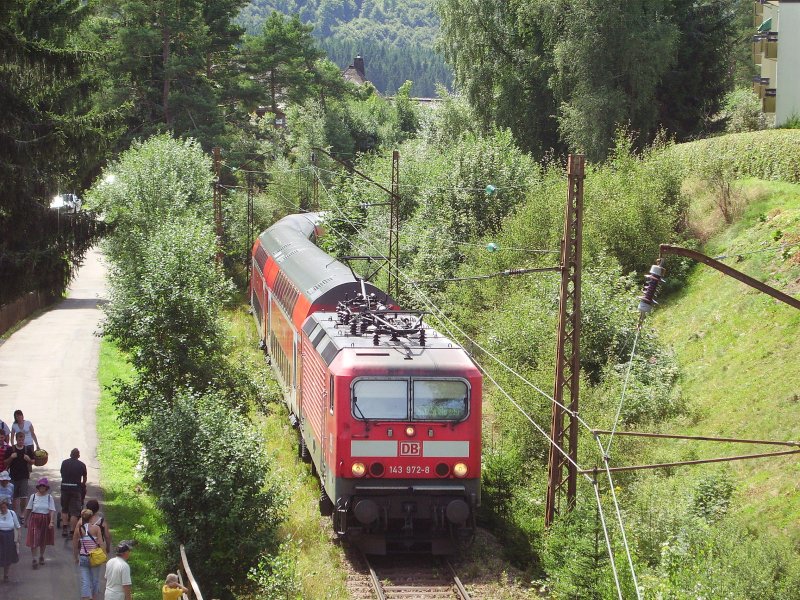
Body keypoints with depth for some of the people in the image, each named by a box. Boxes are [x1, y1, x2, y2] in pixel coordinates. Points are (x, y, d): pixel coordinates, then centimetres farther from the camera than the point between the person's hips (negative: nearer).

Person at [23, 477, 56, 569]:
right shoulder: (33, 496, -3)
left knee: (44, 540, 15)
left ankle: (41, 556, 35)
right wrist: (25, 520, 8)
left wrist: (52, 522, -21)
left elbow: (52, 510, -10)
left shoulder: (49, 497, -5)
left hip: (45, 520, 1)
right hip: (35, 519, -1)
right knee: (34, 540, -7)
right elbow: (28, 509, 4)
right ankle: (34, 560, -2)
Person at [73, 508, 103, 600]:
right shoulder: (96, 528, -10)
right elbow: (100, 543, -11)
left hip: (83, 557, 1)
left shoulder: (78, 529, -4)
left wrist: (76, 558, 17)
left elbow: (75, 545, 3)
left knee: (85, 581, 2)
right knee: (95, 579, 17)